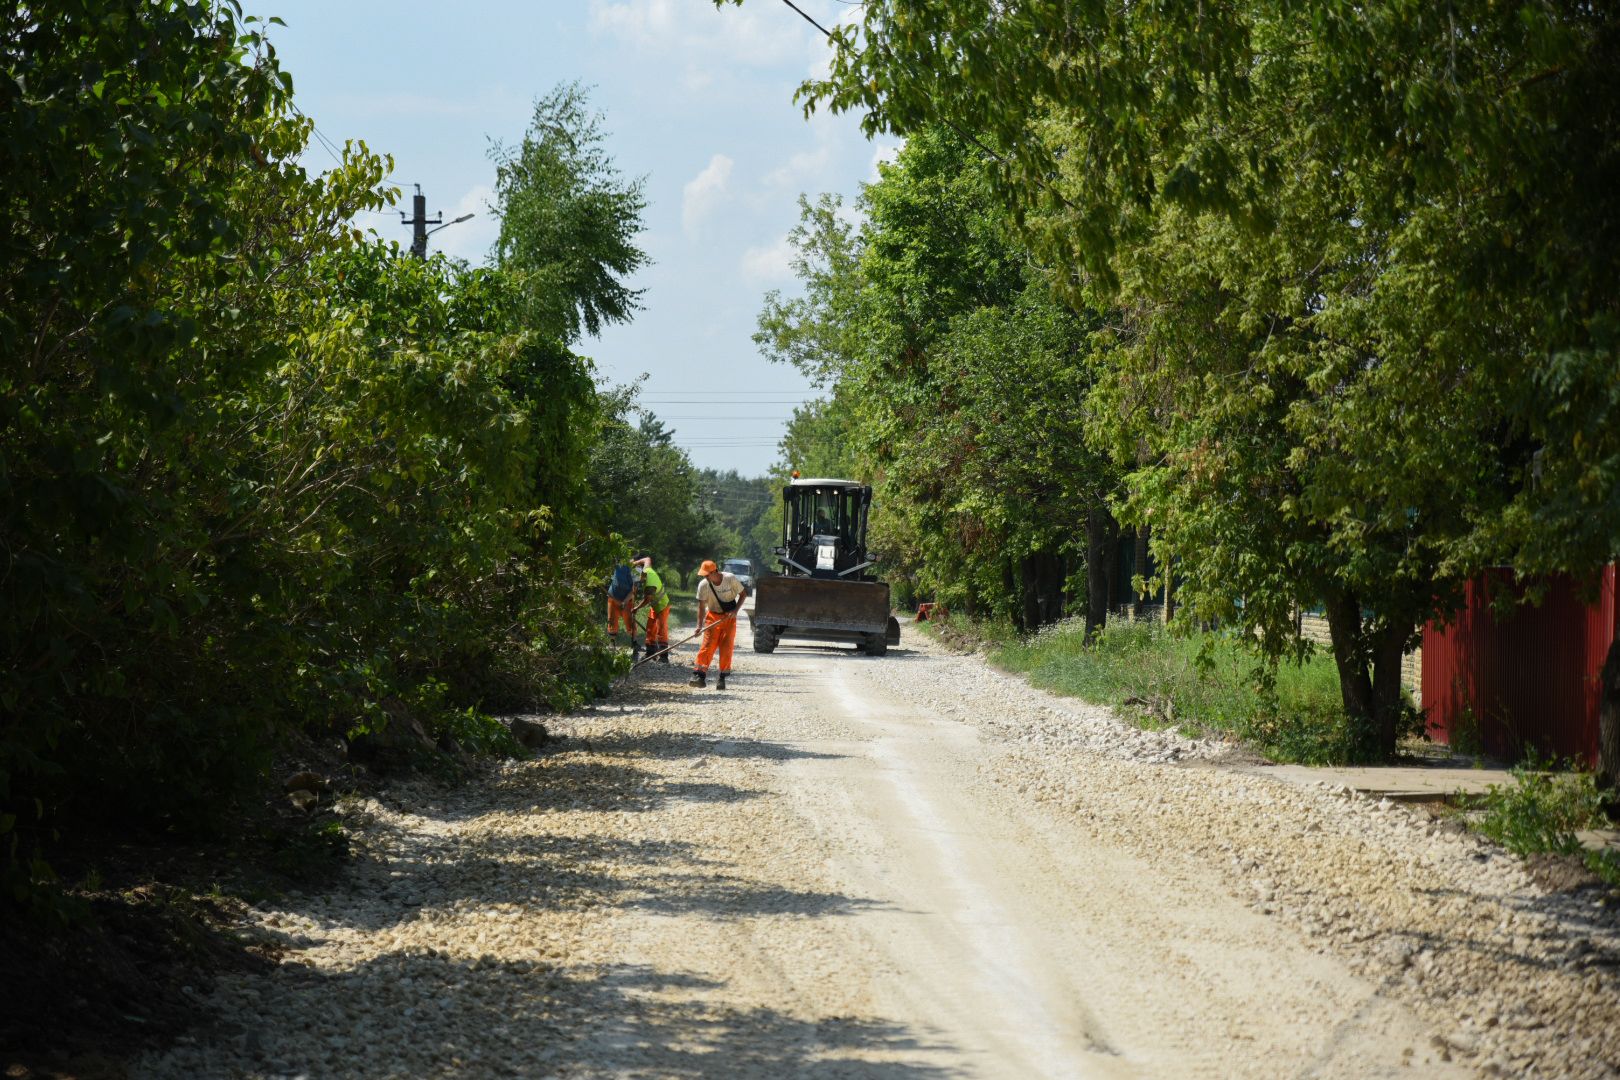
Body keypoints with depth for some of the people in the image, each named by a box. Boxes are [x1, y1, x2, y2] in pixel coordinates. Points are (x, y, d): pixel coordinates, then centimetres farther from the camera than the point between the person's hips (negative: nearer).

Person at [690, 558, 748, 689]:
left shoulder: (731, 579, -15)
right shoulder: (703, 585, -13)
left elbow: (743, 594, -3)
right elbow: (701, 606, -11)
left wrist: (735, 610, -15)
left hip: (729, 616, 0)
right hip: (713, 617, 0)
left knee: (727, 647, -4)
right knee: (708, 645, -11)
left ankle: (723, 678, 2)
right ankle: (699, 675, -16)